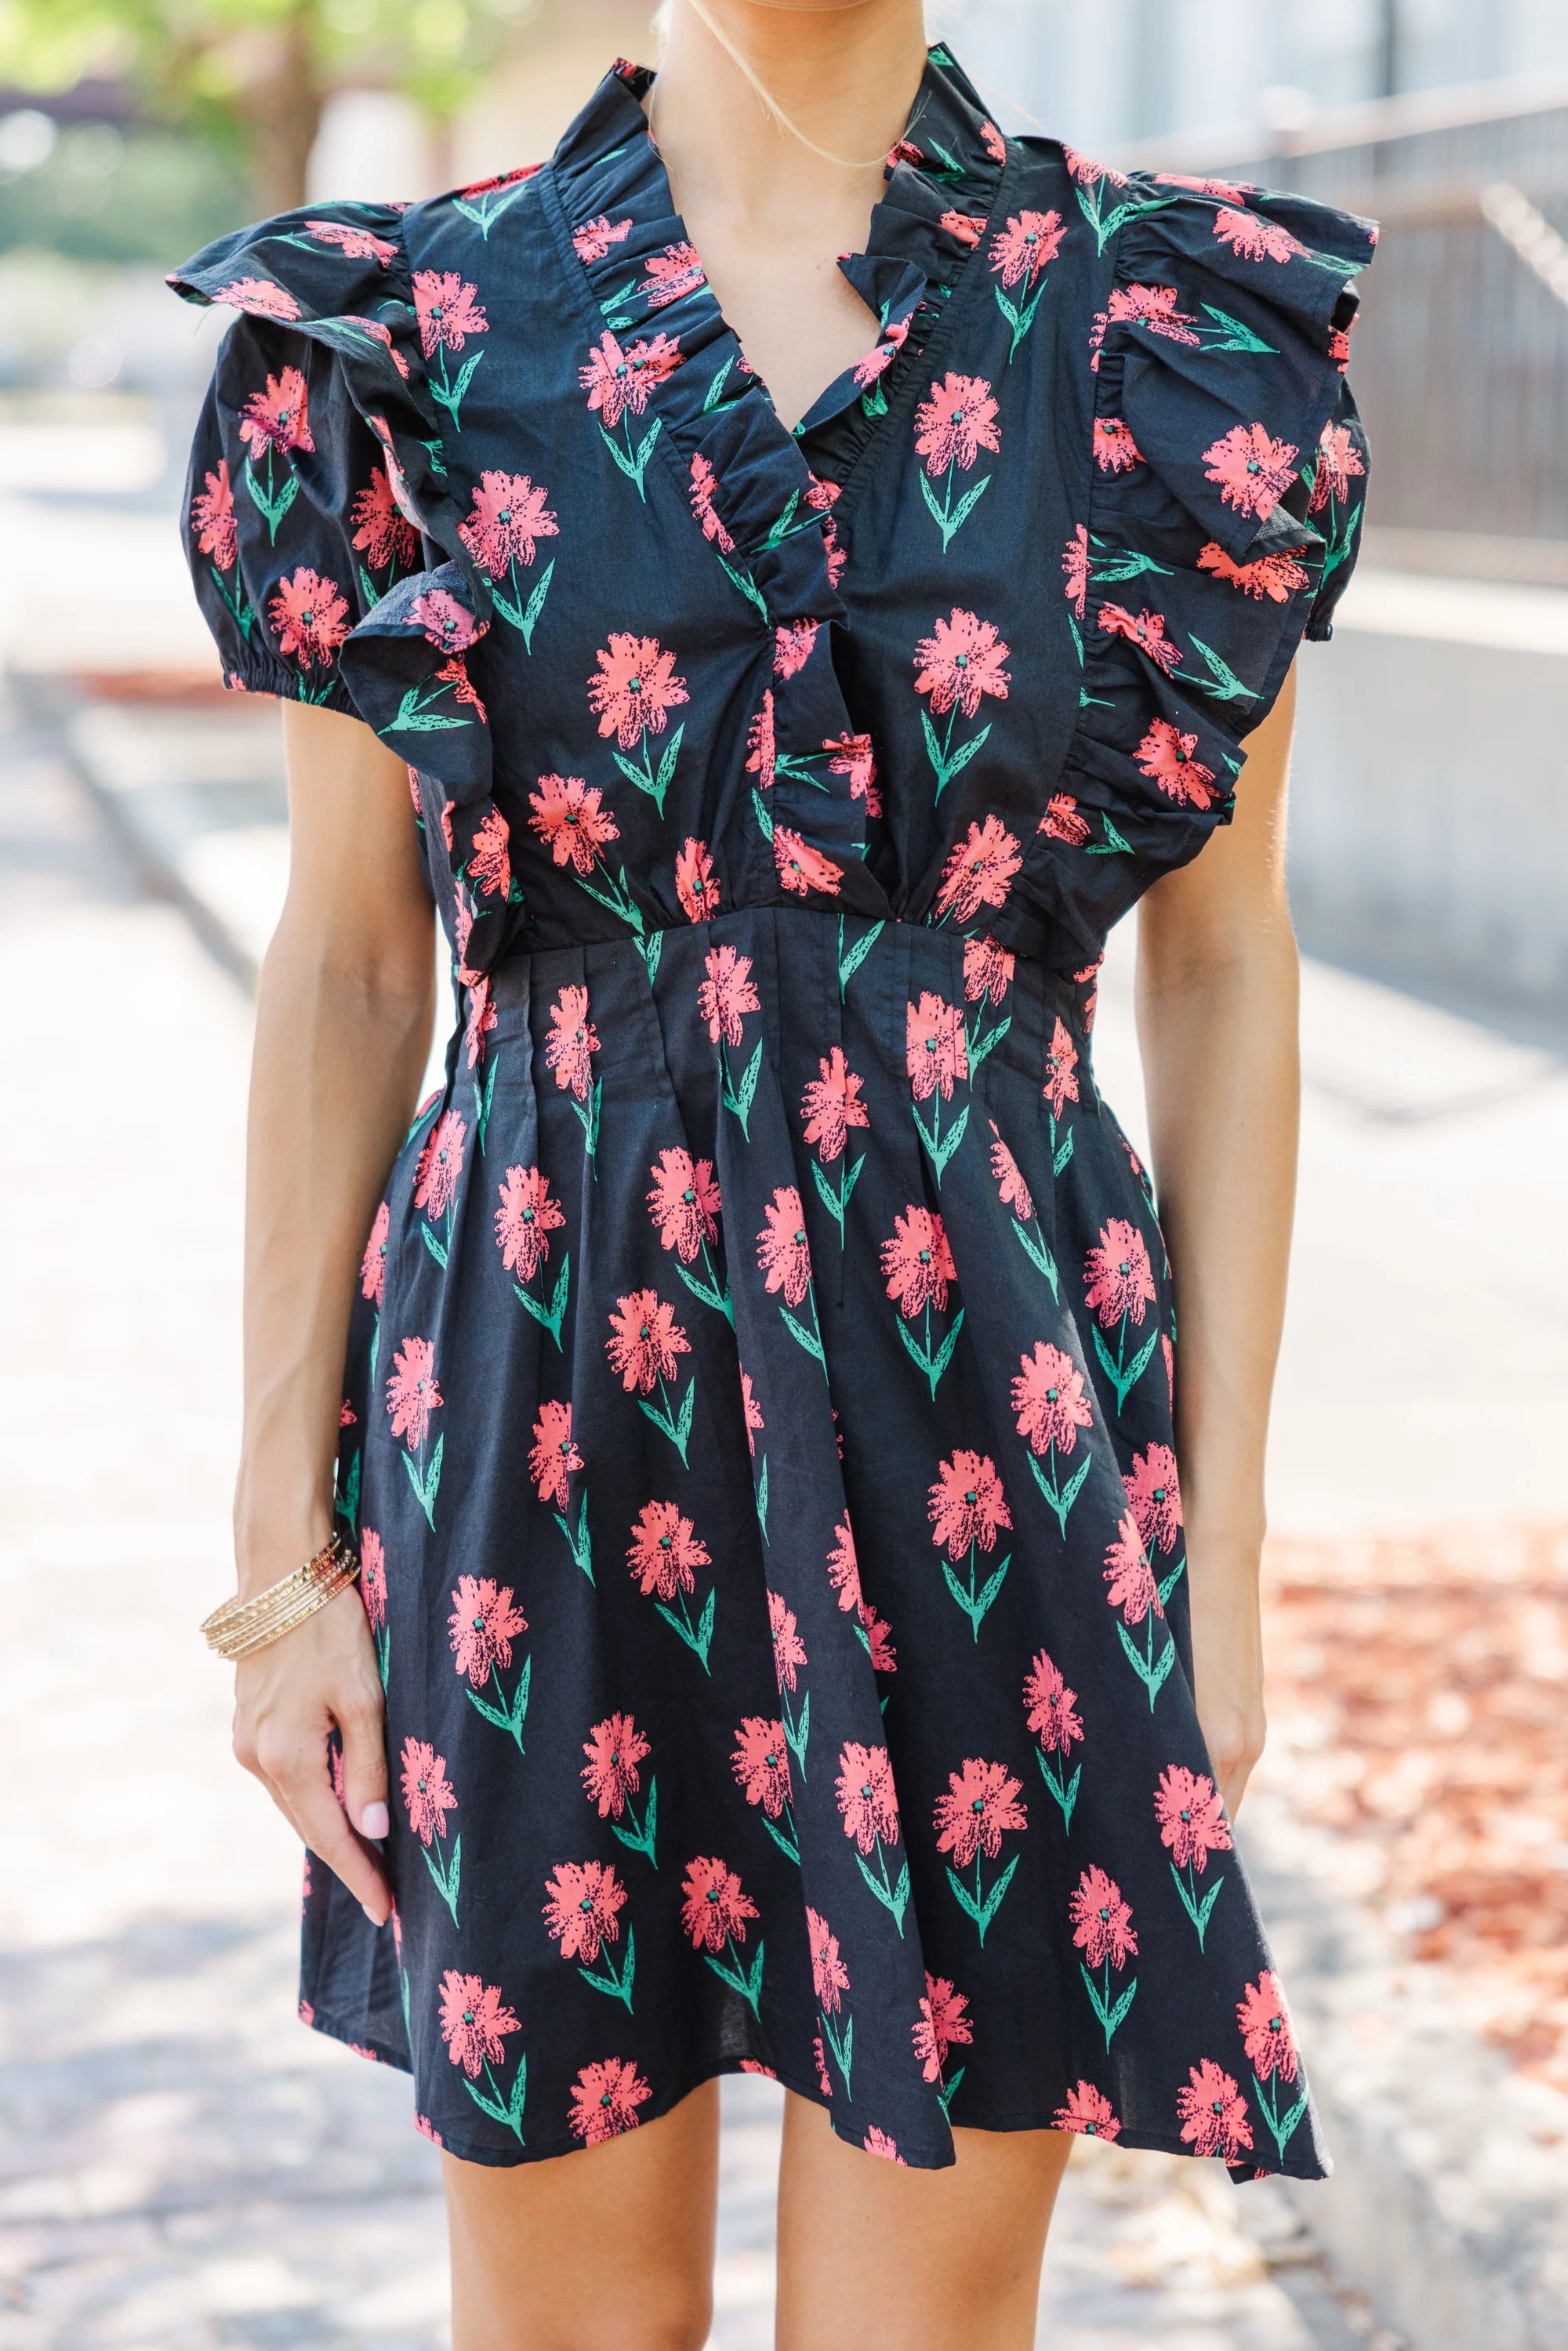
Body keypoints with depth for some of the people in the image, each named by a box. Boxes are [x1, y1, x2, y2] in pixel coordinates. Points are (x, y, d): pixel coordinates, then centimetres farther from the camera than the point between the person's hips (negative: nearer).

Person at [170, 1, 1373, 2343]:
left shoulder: (1175, 332, -1)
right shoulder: (416, 330, -1)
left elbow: (1226, 964, 3)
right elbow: (343, 964, 3)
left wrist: (1224, 1536, 1)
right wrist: (279, 1553, 2)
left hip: (994, 1427, 0)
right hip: (554, 1418, 0)